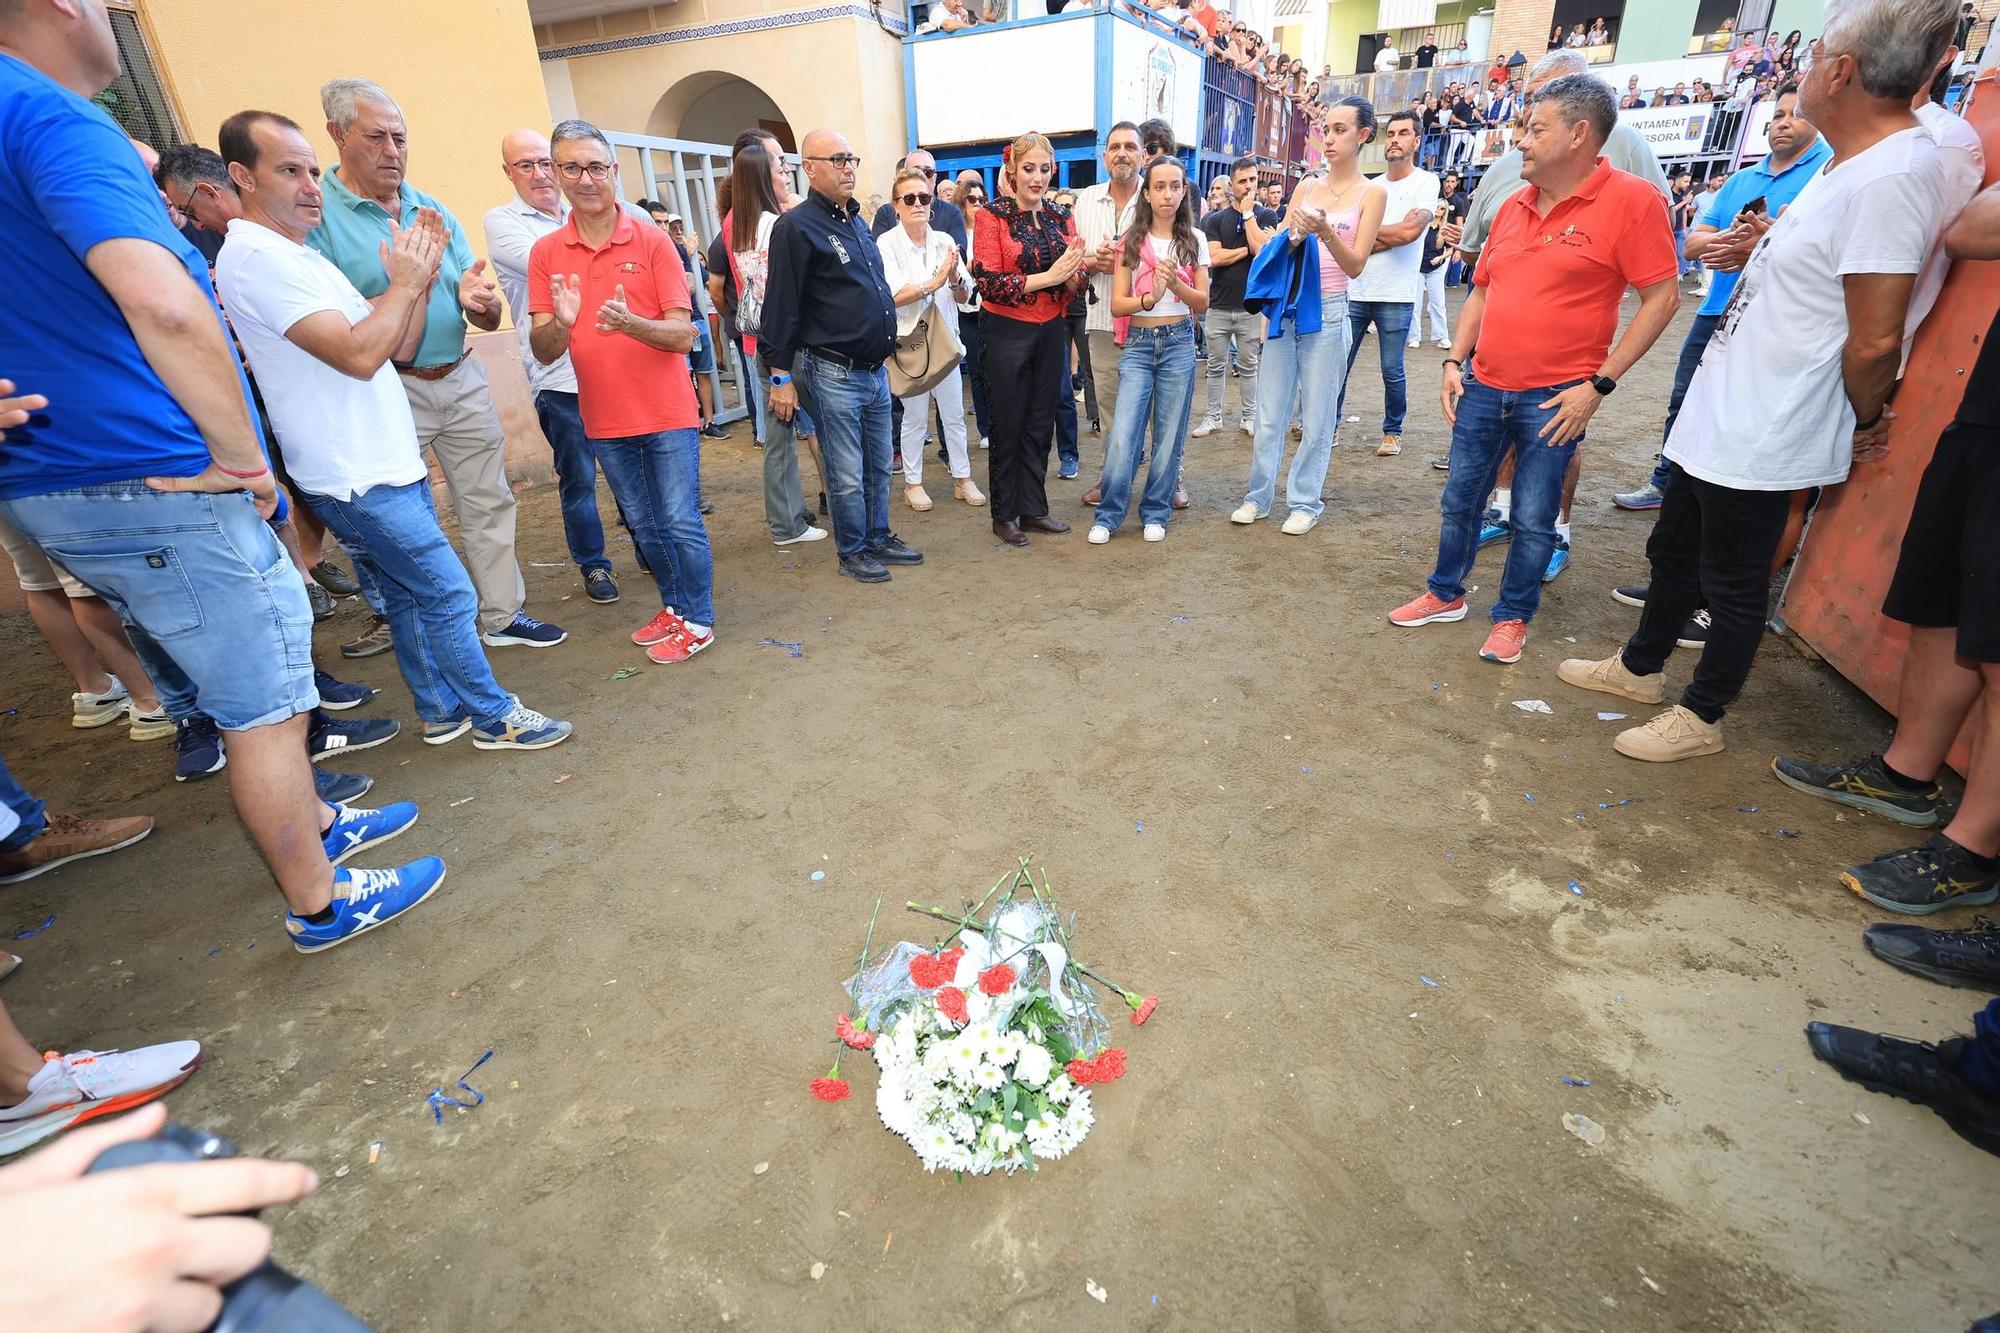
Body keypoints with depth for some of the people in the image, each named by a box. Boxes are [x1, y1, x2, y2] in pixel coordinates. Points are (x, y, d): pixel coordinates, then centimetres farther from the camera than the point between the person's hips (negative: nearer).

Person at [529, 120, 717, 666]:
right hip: (604, 421, 4)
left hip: (667, 415, -3)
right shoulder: (546, 253, 3)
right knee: (645, 526, 14)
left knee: (681, 523, 0)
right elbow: (543, 352, -2)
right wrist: (561, 322, -24)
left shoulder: (652, 242, -5)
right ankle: (674, 604, 32)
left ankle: (698, 620, 15)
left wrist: (630, 323, -29)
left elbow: (684, 336, -11)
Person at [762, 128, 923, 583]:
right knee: (848, 475, 1)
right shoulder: (797, 227, -9)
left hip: (875, 370, 8)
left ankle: (878, 539, 28)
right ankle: (852, 551, 16)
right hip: (833, 374, -8)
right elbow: (781, 307, -12)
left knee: (879, 467, 14)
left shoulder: (856, 221, 16)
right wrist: (781, 376, -14)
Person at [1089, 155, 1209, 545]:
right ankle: (1108, 515, 3)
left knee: (1169, 434, 3)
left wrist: (1176, 284, -15)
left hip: (1179, 343, 1)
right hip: (1138, 343, -1)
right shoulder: (1131, 242, 4)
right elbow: (1117, 304, -1)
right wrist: (1151, 297, -20)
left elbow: (1202, 303, 4)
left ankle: (1155, 513, 15)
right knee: (1124, 435, -9)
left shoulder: (1194, 240, 6)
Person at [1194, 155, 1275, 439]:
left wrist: (1248, 213, -8)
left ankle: (1248, 416, 16)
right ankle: (1213, 417, 14)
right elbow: (1214, 258, -7)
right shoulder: (1216, 219, 6)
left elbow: (1262, 249, -14)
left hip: (1251, 306, -1)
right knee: (1216, 366, 6)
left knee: (1248, 366, 7)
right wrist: (1248, 249, -7)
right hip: (1218, 305, 1)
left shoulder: (1266, 216, 4)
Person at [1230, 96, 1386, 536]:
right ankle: (1258, 496, 13)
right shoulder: (1307, 186, 11)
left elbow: (1356, 265, -6)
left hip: (1327, 313, -3)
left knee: (1317, 417, 1)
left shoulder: (1372, 193, 2)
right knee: (1270, 413, 4)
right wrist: (1293, 237, -11)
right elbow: (1279, 250, 11)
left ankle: (1305, 501, 10)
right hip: (1285, 308, 3)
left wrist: (1325, 232, -20)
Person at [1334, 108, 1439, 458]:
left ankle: (1393, 431, 16)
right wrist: (1388, 237, -12)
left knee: (1392, 370, 1)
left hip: (1395, 296, -4)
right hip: (1355, 291, 4)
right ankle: (1332, 424, 18)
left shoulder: (1425, 182, -1)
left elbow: (1410, 231, -14)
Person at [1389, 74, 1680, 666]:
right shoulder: (1514, 205, 9)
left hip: (1555, 398, -5)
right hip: (1483, 388, 6)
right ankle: (1445, 594, 29)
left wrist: (1598, 384, -15)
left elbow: (1662, 298, -9)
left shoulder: (1632, 200, -9)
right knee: (1459, 501, 13)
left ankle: (1512, 617, 19)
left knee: (1534, 519, 3)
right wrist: (1454, 361, 6)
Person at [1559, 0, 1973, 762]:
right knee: (1674, 549, 21)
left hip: (1763, 437, -10)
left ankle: (1700, 718, 20)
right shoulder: (1852, 165, 10)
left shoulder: (1891, 177, -22)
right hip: (1721, 416, 10)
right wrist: (1752, 253, 7)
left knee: (1733, 582, 4)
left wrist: (1861, 422, -8)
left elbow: (1876, 340, -21)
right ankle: (1639, 667, 38)